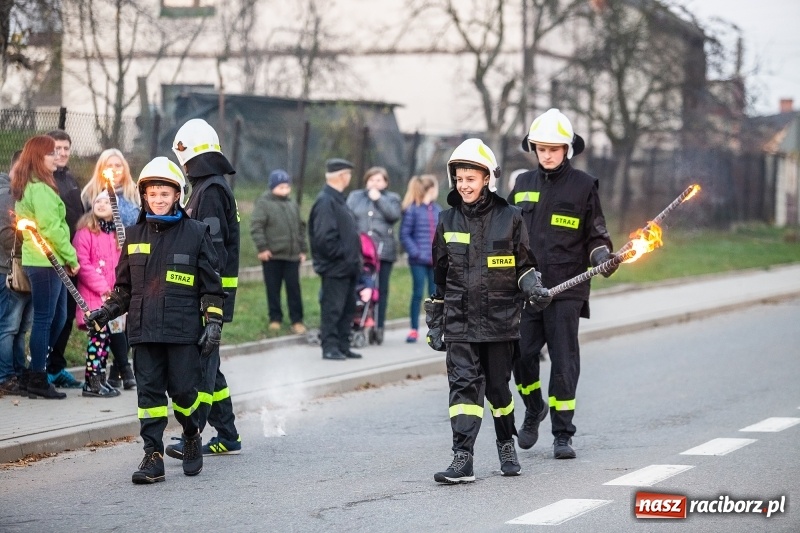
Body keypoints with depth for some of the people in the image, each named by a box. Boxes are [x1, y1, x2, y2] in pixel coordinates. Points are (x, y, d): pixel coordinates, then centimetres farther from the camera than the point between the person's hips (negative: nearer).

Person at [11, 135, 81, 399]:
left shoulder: (26, 187, 16)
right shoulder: (40, 189, -16)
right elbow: (52, 228, -20)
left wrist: (67, 258, 14)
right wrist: (72, 258, -9)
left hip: (45, 261, 10)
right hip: (46, 262, -10)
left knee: (57, 318, 14)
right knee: (44, 320, -4)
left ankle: (37, 369, 19)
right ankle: (38, 380, 1)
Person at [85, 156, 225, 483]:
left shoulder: (195, 233, 2)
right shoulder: (135, 236, 12)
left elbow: (211, 283, 3)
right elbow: (124, 285, 19)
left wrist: (214, 322, -3)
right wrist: (107, 312, 6)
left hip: (183, 330, -3)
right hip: (144, 330, 3)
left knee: (184, 389, -3)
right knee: (149, 391, 1)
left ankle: (192, 437, 24)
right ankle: (153, 456, 3)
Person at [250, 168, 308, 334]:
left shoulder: (292, 204, 14)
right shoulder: (263, 203, -4)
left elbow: (300, 228, 20)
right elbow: (256, 227, -10)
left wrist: (302, 249, 15)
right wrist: (262, 247, -18)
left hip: (292, 255, 4)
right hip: (272, 255, -4)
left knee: (294, 288, 2)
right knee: (273, 289, 4)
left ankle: (297, 320, 7)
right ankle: (275, 319, 14)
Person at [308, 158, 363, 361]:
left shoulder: (336, 199, 17)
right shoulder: (325, 201, -15)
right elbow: (324, 237, -23)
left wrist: (353, 259, 14)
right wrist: (341, 255, -17)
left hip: (346, 267, 10)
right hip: (335, 268, -10)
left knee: (347, 308, 13)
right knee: (332, 308, -5)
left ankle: (342, 346, 19)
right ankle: (330, 347, -1)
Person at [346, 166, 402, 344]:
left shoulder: (392, 198, 11)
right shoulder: (355, 197, 13)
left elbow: (394, 215, -8)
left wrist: (378, 198, -9)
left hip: (383, 251, 0)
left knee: (381, 290, 3)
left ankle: (379, 327, 7)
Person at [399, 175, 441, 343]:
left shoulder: (437, 209, 8)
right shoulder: (412, 210, -7)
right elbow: (404, 235, -7)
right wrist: (415, 252, -15)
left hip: (436, 260, 4)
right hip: (419, 260, -4)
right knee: (418, 293, 1)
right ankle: (414, 330, 9)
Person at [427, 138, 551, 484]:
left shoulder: (509, 218, 0)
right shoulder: (448, 222, 6)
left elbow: (524, 265, 9)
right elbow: (439, 277, 13)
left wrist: (534, 288, -12)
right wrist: (435, 324, 13)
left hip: (500, 321, -1)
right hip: (460, 322, 1)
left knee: (498, 386, 8)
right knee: (464, 385, -9)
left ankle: (506, 446, 30)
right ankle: (462, 459, -12)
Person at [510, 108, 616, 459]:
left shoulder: (583, 185, 3)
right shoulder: (523, 184, 12)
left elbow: (595, 236, 6)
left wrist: (602, 257, -14)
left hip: (567, 288, -3)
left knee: (564, 360, -3)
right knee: (522, 355, -3)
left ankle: (563, 435, 5)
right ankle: (534, 408, 26)